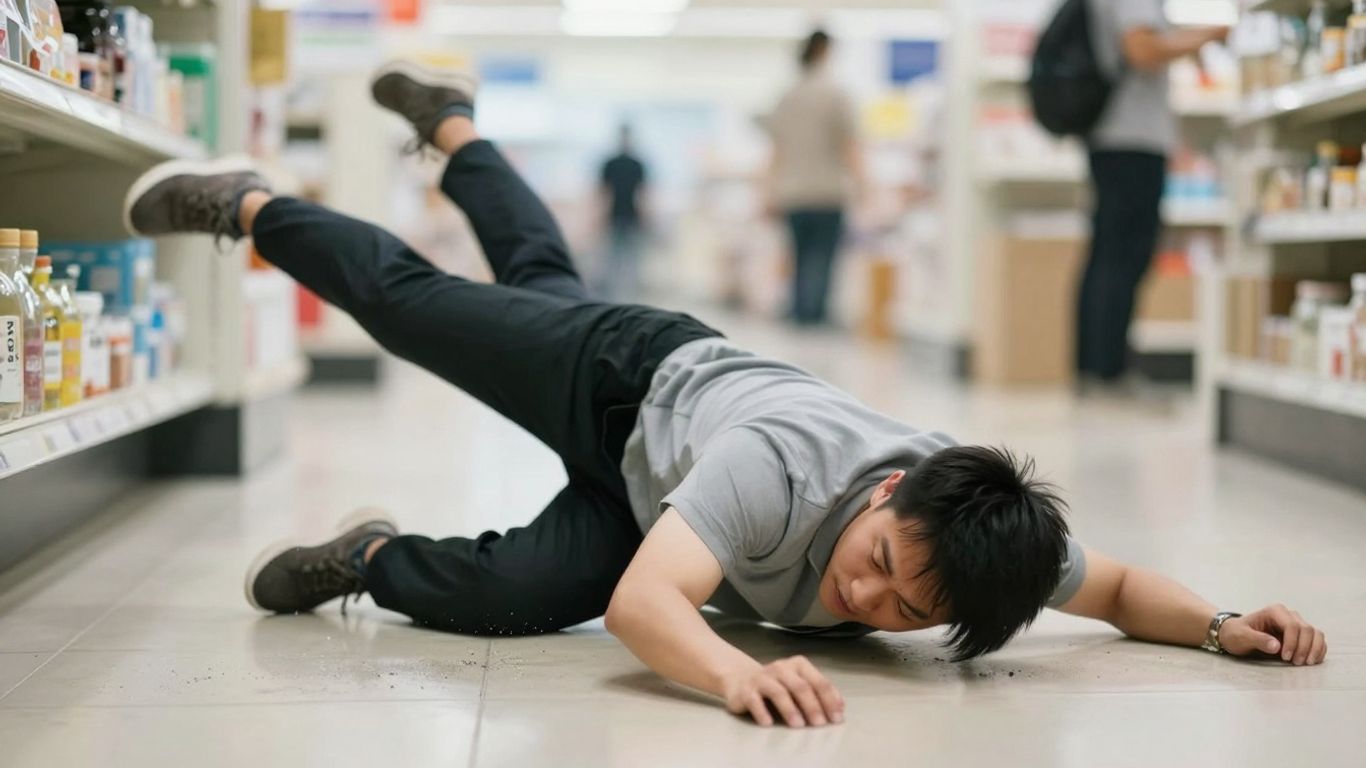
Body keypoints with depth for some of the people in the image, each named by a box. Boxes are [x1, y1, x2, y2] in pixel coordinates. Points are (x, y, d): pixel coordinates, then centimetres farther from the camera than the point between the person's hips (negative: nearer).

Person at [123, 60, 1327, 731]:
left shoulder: (984, 531, -32)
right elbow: (644, 603, -56)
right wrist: (740, 671, -75)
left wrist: (1224, 625, -34)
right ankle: (250, 205, 42)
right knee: (413, 302, 15)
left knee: (498, 598, 12)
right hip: (639, 378, -4)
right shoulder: (777, 460, -47)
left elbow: (1118, 586, -15)